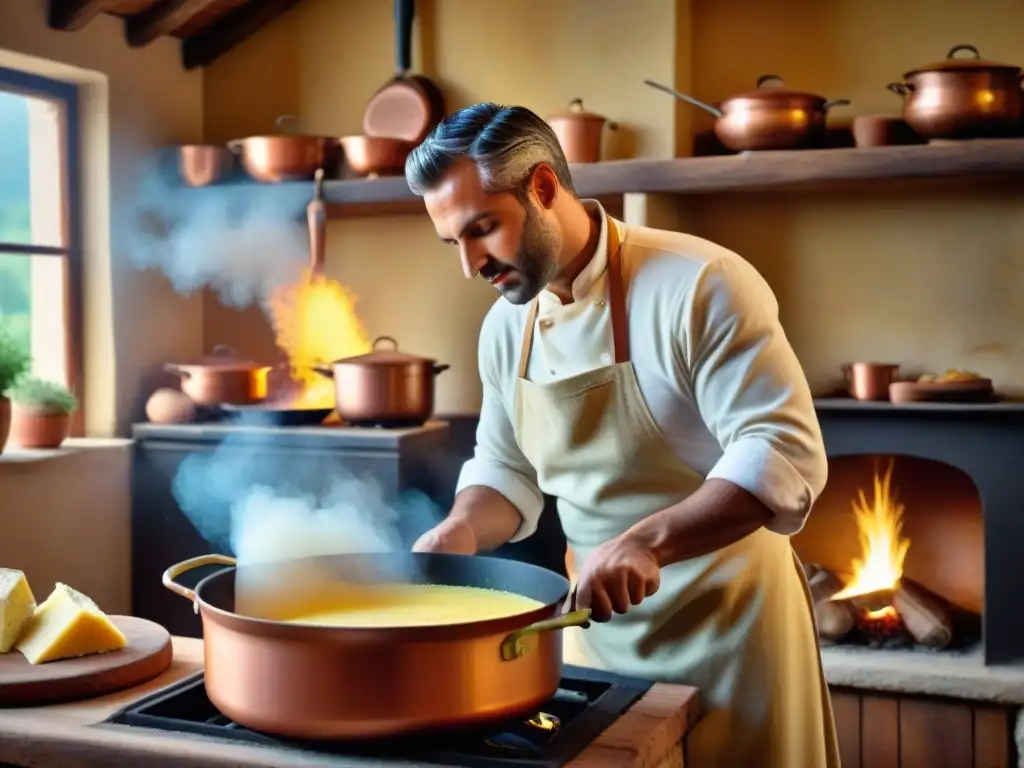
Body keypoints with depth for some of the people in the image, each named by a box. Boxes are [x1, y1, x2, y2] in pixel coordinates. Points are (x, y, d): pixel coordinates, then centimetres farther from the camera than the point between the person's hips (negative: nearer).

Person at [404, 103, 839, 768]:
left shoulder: (699, 286, -19)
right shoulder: (506, 326, 3)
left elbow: (785, 453, -24)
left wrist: (648, 541, -34)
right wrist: (462, 531, -6)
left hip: (726, 623, -6)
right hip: (597, 623, 6)